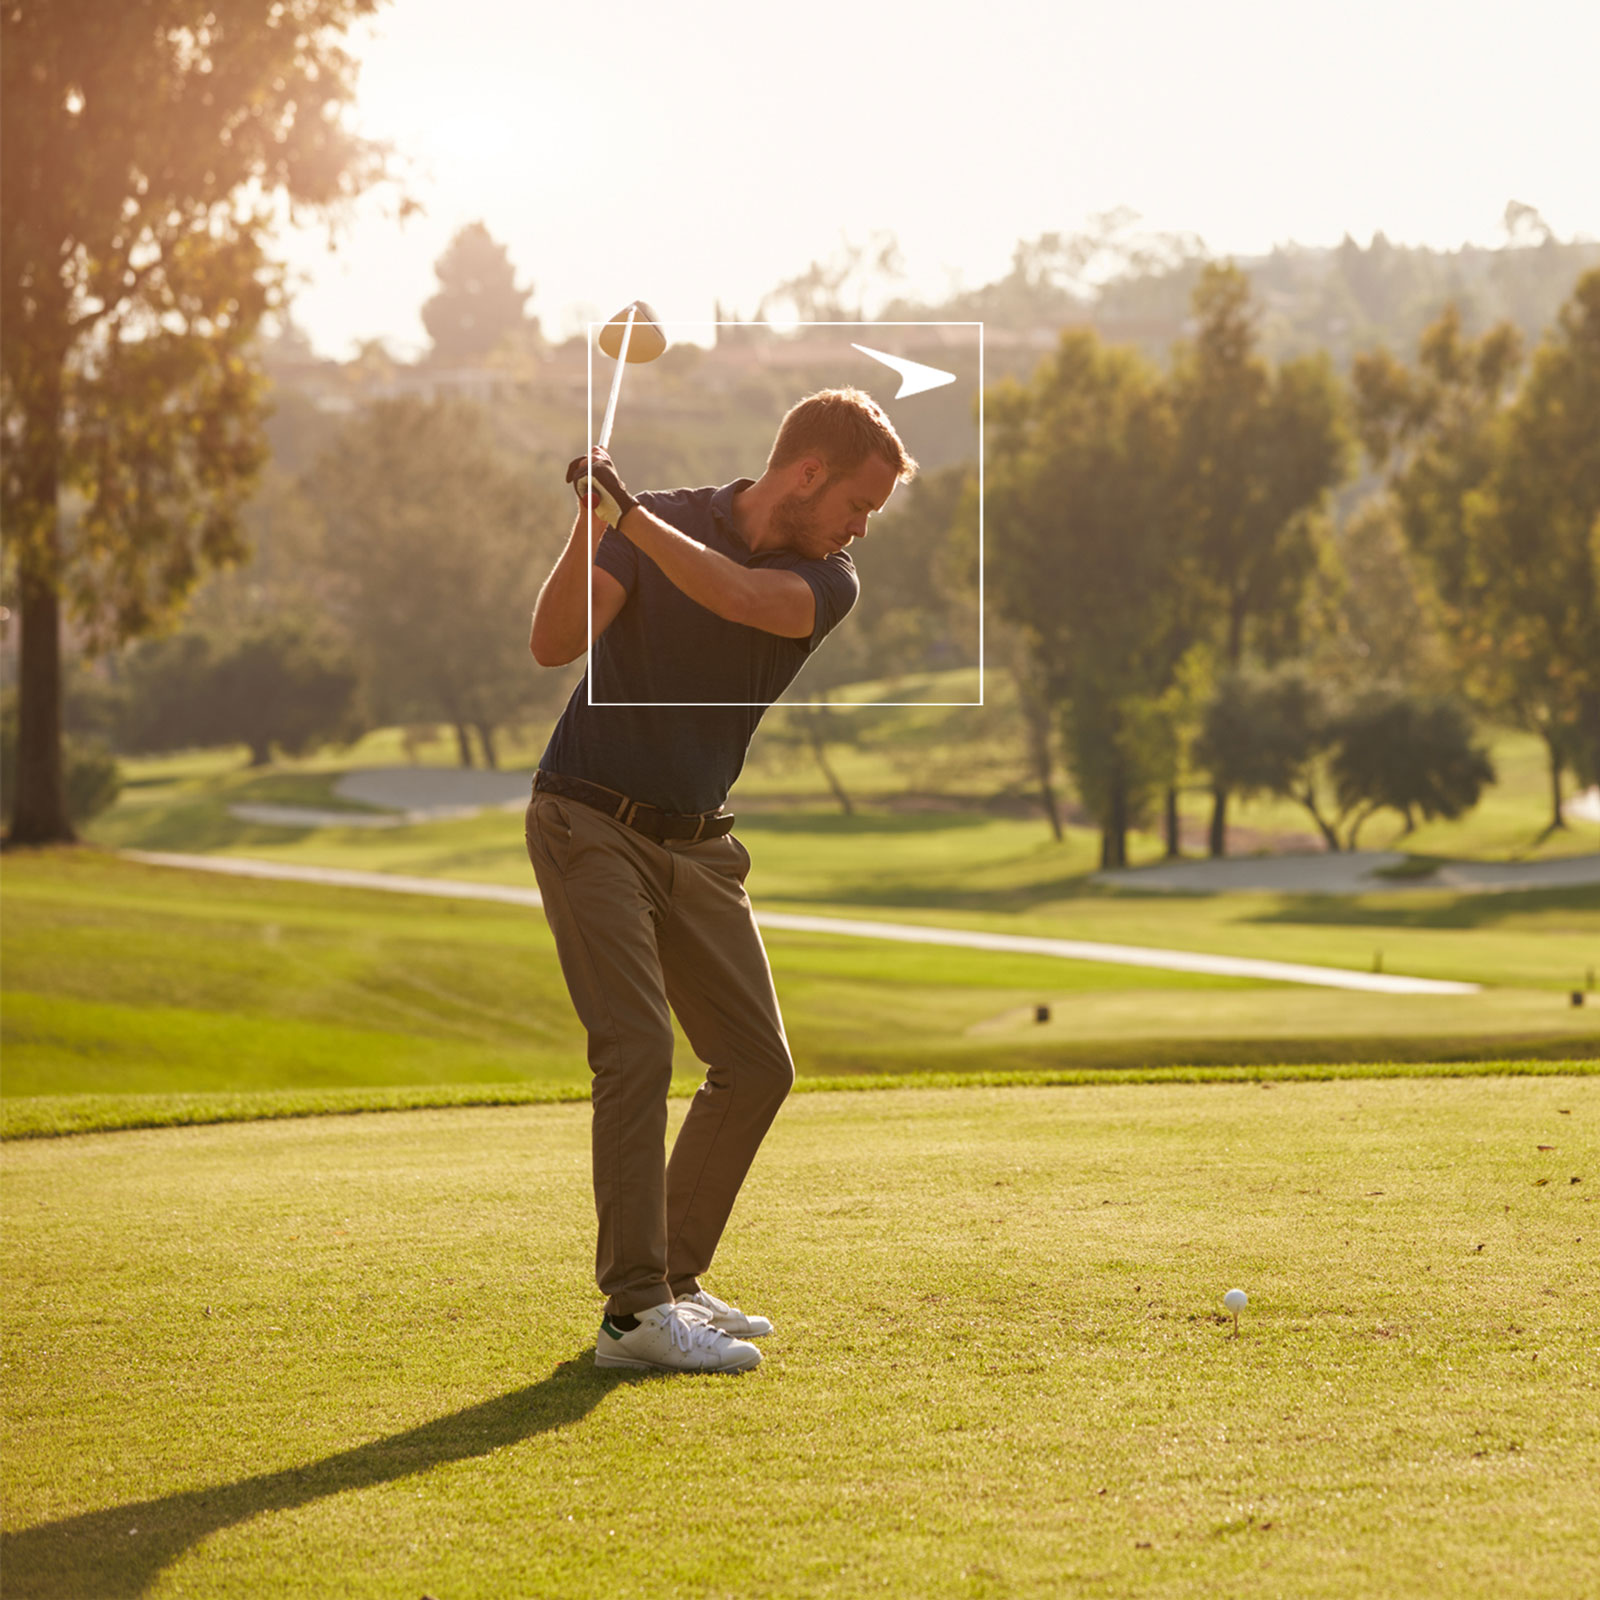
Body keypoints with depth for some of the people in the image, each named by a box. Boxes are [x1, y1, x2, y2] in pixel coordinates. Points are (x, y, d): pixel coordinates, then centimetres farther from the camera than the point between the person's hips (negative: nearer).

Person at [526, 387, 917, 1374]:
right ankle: (634, 1311, -19)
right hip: (591, 822, -5)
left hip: (699, 847, 6)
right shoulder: (662, 522, -7)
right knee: (638, 1047, -18)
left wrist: (632, 515, -35)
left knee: (757, 1065, 5)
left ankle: (674, 1278, 18)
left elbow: (739, 596, -25)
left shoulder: (827, 583, -1)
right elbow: (554, 644, -19)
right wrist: (591, 526, -33)